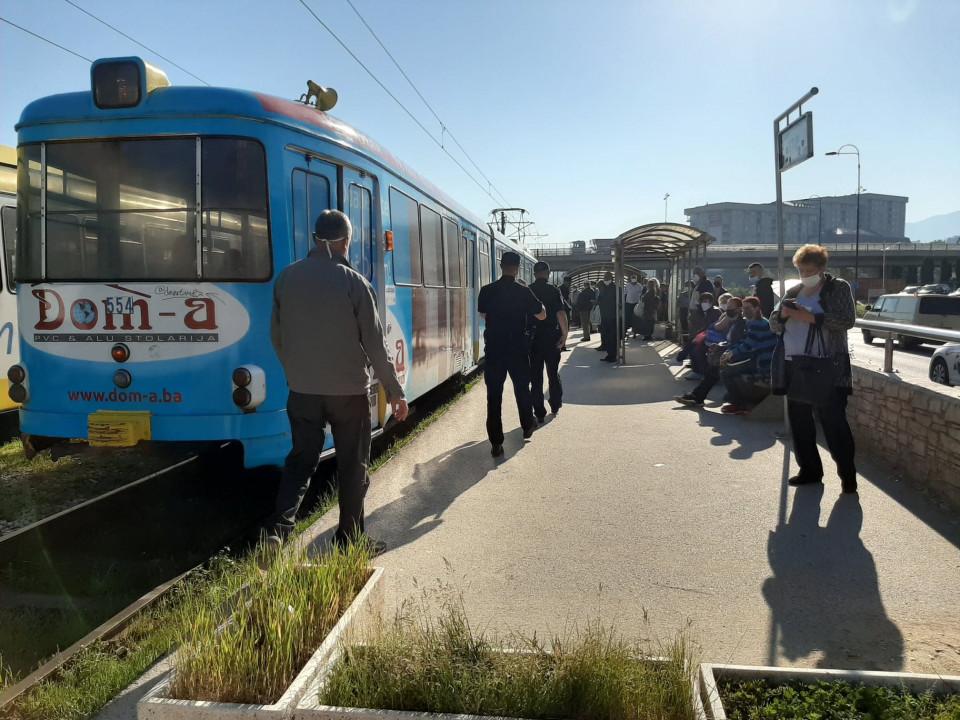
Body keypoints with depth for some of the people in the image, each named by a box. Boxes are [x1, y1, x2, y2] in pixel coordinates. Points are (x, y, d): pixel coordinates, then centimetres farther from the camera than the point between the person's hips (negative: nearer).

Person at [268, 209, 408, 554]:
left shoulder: (287, 277, 1)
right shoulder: (353, 281, -12)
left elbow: (277, 336, 8)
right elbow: (375, 343, -10)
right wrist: (395, 391, -1)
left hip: (302, 390, 4)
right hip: (348, 390, -3)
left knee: (301, 458, 16)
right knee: (352, 465, 9)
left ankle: (280, 528, 2)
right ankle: (349, 540, 17)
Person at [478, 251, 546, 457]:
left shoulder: (486, 291, -4)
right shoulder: (524, 292, -10)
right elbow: (542, 315, 2)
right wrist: (537, 304, 22)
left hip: (493, 349, 1)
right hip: (518, 349, 0)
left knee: (494, 395, 2)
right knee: (522, 389, 20)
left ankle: (496, 443, -1)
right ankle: (527, 427, 38)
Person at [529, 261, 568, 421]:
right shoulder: (554, 291, -7)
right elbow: (561, 314, -16)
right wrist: (565, 334, -7)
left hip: (532, 338, 0)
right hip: (552, 338, 0)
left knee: (535, 376, 5)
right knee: (553, 373, 17)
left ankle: (539, 413, 5)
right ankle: (555, 406, 28)